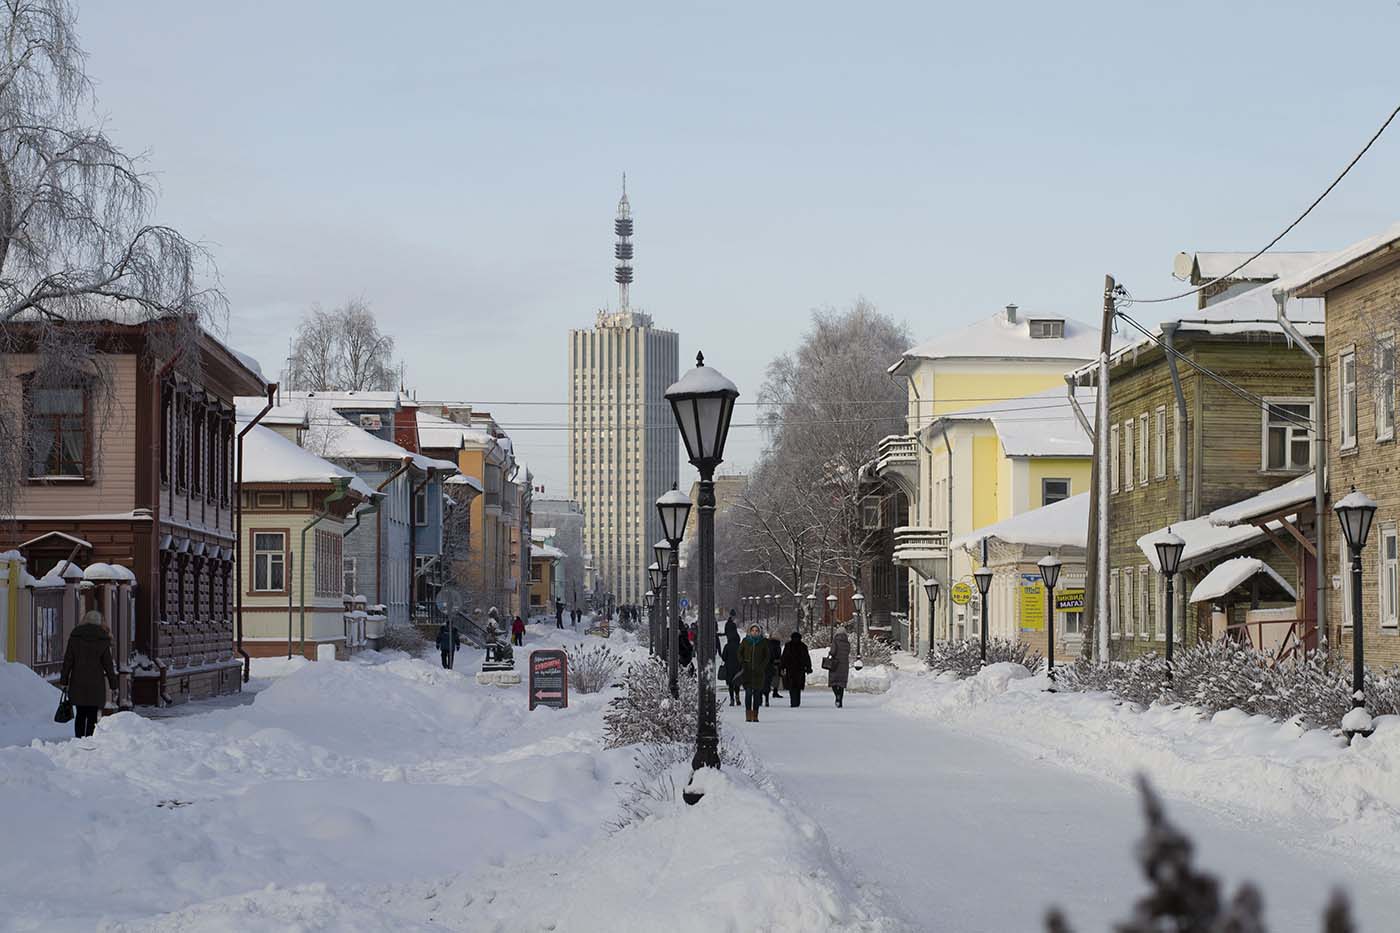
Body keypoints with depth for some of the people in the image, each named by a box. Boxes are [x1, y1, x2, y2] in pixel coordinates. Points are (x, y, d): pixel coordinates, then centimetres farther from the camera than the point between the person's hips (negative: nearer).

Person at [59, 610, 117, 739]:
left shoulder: (75, 637, 2)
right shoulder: (102, 640, -3)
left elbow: (68, 660, 1)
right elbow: (108, 664, -1)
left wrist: (63, 681, 6)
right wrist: (113, 685, 4)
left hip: (77, 683, 2)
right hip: (96, 685, -2)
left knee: (80, 715, 12)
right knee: (92, 716, 1)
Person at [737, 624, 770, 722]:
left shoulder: (763, 642, 3)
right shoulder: (746, 641, 3)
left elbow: (767, 656, 9)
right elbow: (739, 652, 14)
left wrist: (762, 666, -3)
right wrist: (742, 663, 2)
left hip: (758, 671, 1)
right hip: (747, 670, -1)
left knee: (757, 693, 2)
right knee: (748, 692, -9)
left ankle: (755, 715, 7)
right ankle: (748, 715, -7)